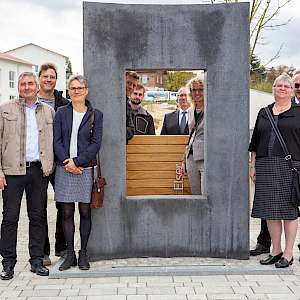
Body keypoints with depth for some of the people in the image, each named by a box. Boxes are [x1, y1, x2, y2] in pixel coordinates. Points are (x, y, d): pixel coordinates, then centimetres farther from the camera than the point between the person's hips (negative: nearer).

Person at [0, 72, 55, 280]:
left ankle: (37, 260, 17)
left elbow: (54, 141, 14)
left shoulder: (48, 111, 13)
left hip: (39, 170, 2)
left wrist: (50, 166, 3)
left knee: (38, 216, 7)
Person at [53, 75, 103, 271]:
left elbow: (96, 143, -3)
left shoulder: (95, 115, 4)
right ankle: (70, 254, 14)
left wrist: (77, 161, -12)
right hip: (64, 168, 1)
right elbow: (57, 141, 2)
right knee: (67, 213, 5)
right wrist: (67, 163, -11)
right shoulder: (62, 113, 7)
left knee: (85, 212, 3)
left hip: (86, 168, -1)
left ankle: (83, 254, 14)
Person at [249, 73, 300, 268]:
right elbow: (255, 142, 16)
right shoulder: (264, 113, 15)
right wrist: (253, 166, 11)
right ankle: (275, 251, 19)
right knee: (269, 210, 6)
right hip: (266, 166, 4)